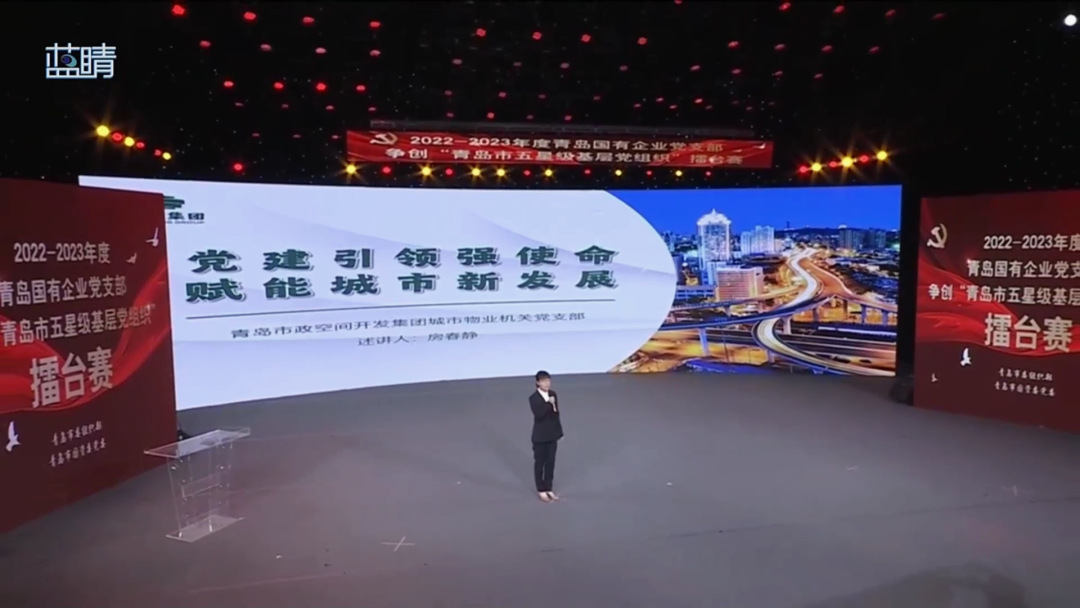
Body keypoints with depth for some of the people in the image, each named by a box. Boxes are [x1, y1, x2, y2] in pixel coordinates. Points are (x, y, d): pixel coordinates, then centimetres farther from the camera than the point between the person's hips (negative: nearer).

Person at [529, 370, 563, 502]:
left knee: (550, 462, 13)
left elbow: (556, 414, 7)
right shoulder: (533, 398, -16)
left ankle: (549, 488, 26)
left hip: (552, 435, 5)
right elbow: (538, 415, -27)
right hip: (540, 436, -5)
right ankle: (541, 490, 20)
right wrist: (548, 403, -31)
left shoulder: (553, 395, 2)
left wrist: (559, 432, 8)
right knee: (539, 463, 8)